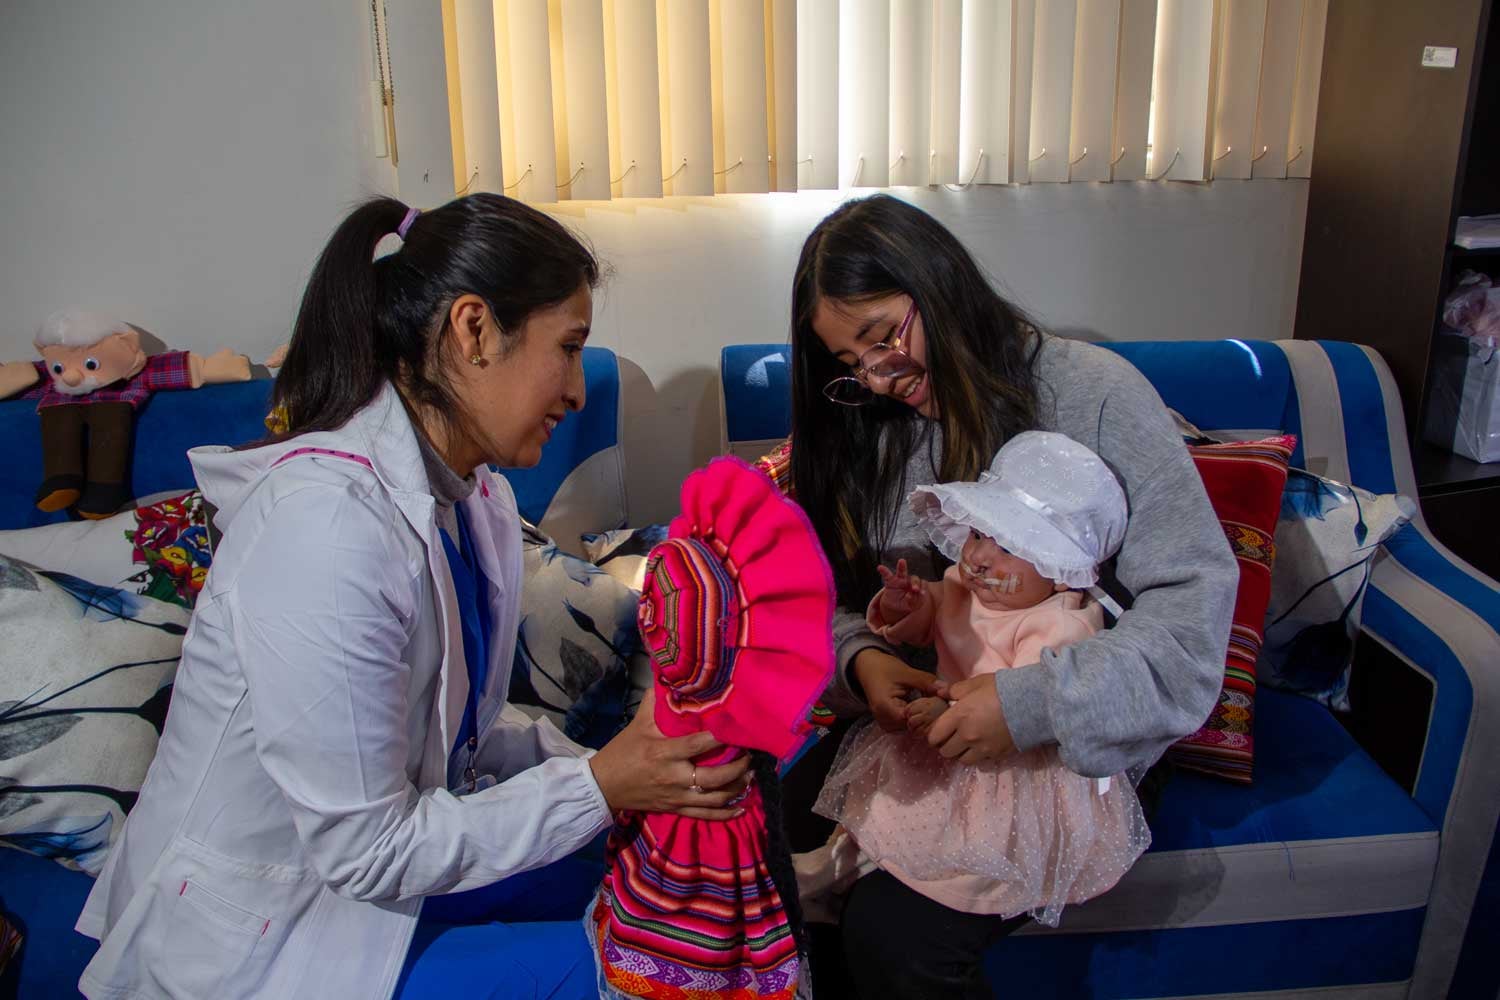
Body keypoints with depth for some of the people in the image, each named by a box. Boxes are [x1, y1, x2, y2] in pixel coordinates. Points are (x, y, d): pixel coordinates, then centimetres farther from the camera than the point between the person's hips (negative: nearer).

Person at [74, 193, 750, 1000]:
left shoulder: (474, 499, -3)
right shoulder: (325, 524, -31)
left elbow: (465, 723, 4)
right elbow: (365, 850, -25)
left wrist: (610, 767, -9)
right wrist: (597, 788, -22)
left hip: (371, 864, 8)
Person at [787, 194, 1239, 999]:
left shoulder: (1091, 393, -12)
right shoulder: (873, 430, 6)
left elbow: (1195, 600, -18)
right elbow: (835, 600, 8)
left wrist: (1036, 703, -27)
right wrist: (859, 660, -15)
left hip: (1069, 750, -4)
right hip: (918, 723, 5)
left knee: (893, 931, -23)